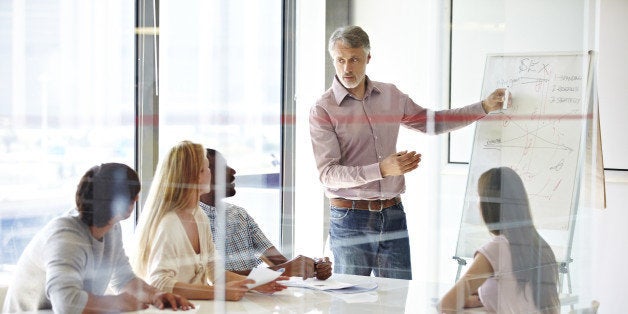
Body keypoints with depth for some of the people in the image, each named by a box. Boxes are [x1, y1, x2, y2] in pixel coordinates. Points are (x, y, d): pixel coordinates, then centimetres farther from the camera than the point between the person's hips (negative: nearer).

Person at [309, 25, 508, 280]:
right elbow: (328, 173, -15)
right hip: (350, 218, -4)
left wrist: (485, 106, 21)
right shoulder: (323, 110, -7)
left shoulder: (390, 95, 9)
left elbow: (430, 121, 24)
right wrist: (382, 170, -25)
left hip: (393, 214, 4)